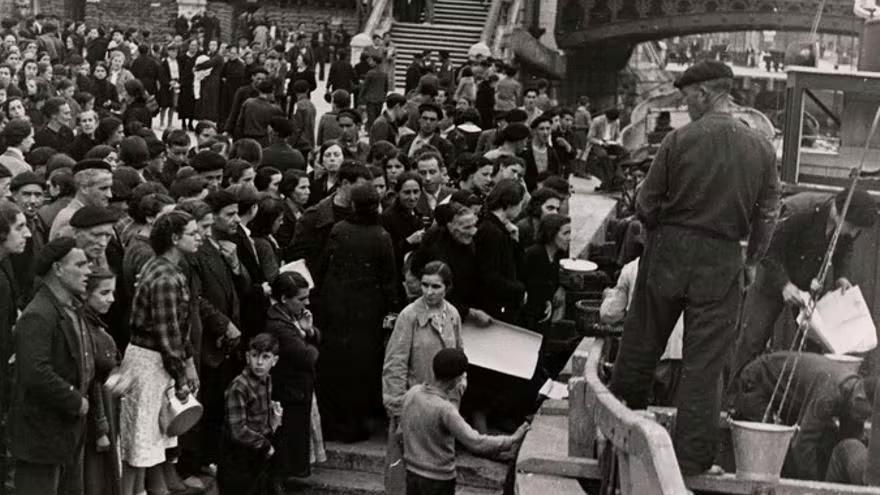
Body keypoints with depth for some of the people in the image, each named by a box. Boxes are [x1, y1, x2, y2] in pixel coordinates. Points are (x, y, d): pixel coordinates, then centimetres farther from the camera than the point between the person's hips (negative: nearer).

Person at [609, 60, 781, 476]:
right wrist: (752, 260, 16)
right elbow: (767, 215, 2)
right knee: (704, 363, 6)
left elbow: (646, 203, -4)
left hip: (668, 252, -1)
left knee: (642, 342, 16)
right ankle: (692, 457, 9)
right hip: (721, 260, 1)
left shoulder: (679, 140, -9)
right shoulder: (761, 149, -2)